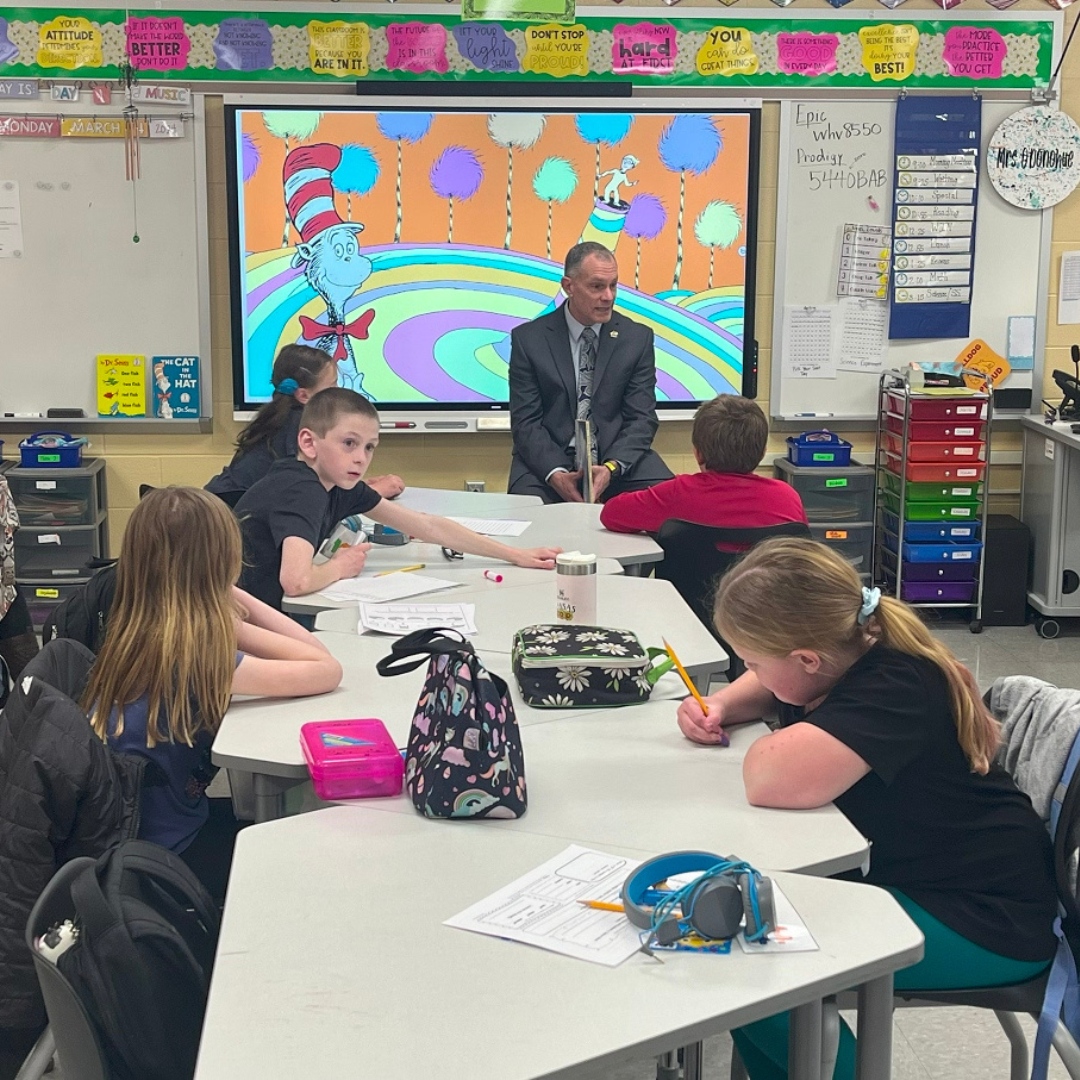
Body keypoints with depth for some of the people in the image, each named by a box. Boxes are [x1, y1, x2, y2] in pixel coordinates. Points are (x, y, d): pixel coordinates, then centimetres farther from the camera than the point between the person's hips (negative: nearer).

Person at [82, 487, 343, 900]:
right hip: (163, 859, -7)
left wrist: (233, 604, -11)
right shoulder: (191, 657, -29)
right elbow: (327, 669, -20)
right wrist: (233, 604, -16)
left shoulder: (138, 634, -4)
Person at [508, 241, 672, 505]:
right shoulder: (528, 338, 0)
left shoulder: (638, 337, 4)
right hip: (549, 461, -2)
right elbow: (525, 422, -4)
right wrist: (555, 474, -22)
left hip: (617, 457, 2)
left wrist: (611, 468, -19)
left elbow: (641, 418, 0)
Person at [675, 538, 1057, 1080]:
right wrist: (721, 705, -1)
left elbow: (774, 779, -42)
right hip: (903, 870, 10)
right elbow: (767, 685, 21)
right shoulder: (854, 652, -2)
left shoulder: (893, 689, -29)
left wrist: (765, 745, -18)